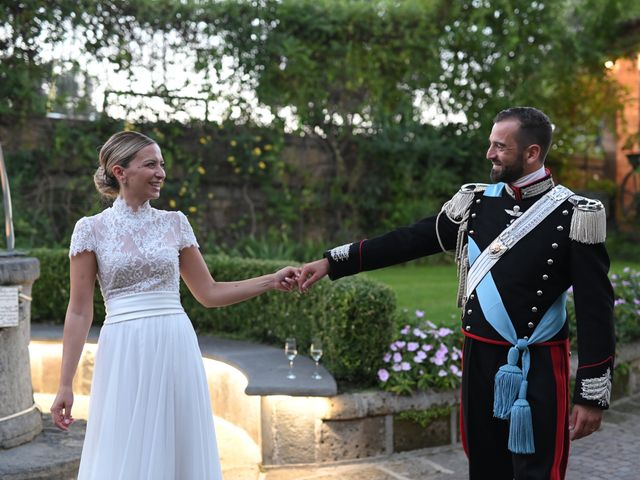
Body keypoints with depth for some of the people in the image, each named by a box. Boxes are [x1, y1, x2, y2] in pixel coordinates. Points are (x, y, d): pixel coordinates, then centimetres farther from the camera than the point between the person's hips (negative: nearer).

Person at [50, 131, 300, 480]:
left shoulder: (175, 223, 8)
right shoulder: (91, 229, 0)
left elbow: (208, 293, 12)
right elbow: (79, 312, 0)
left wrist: (272, 281, 4)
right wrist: (65, 384, -3)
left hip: (176, 349, 3)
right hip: (125, 354, -3)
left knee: (179, 451, 7)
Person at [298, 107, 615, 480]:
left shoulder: (575, 216, -10)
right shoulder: (475, 203, 4)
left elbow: (595, 310, -10)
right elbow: (409, 241, 6)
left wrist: (593, 394, -13)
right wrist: (332, 262, 2)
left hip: (537, 369, -5)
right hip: (480, 359, 5)